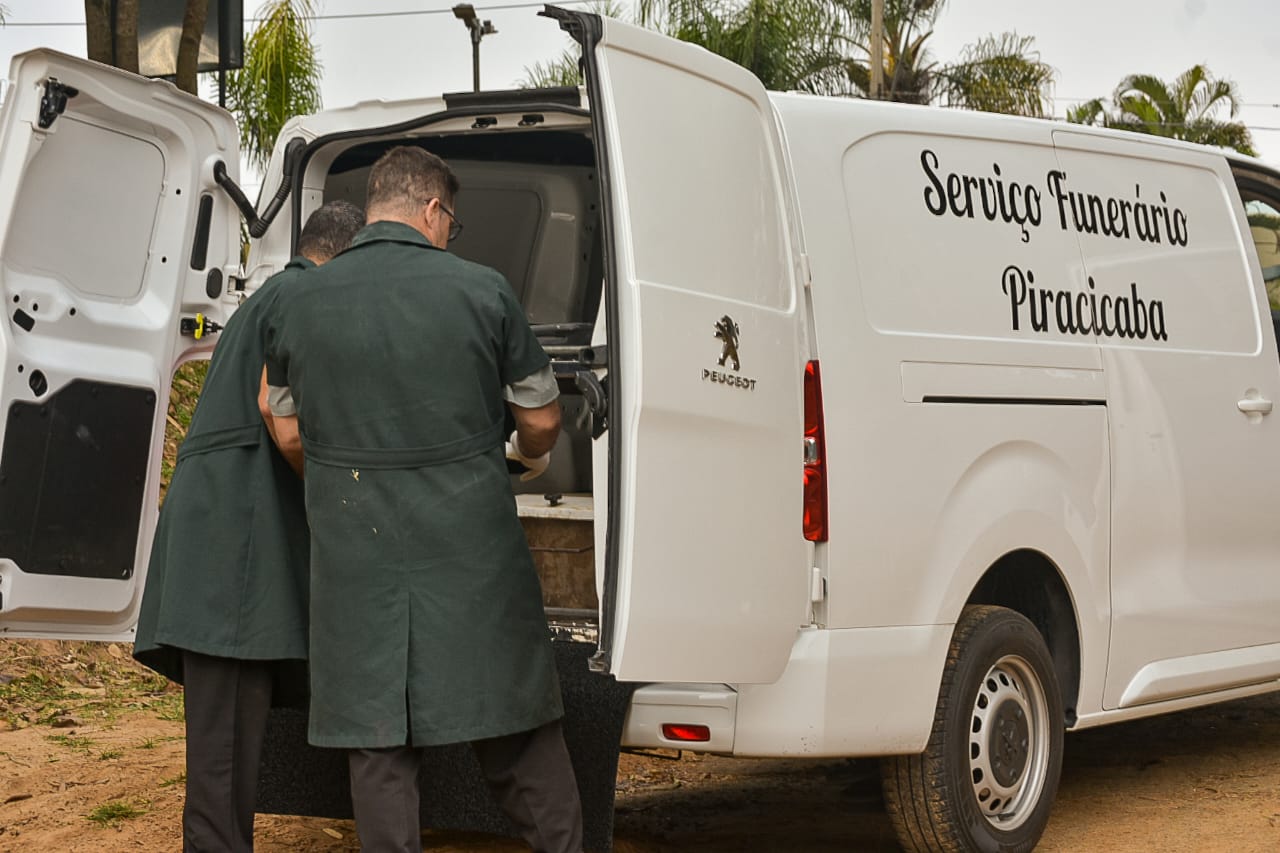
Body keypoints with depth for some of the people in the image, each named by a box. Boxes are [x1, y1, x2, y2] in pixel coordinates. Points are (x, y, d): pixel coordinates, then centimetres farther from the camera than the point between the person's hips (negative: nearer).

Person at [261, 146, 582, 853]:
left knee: (377, 739, 7)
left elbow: (288, 430, 14)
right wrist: (531, 454, 27)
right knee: (518, 730, 9)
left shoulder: (299, 305, 3)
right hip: (471, 549, -1)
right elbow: (541, 417, 4)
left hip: (355, 552, 2)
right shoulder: (481, 290, -5)